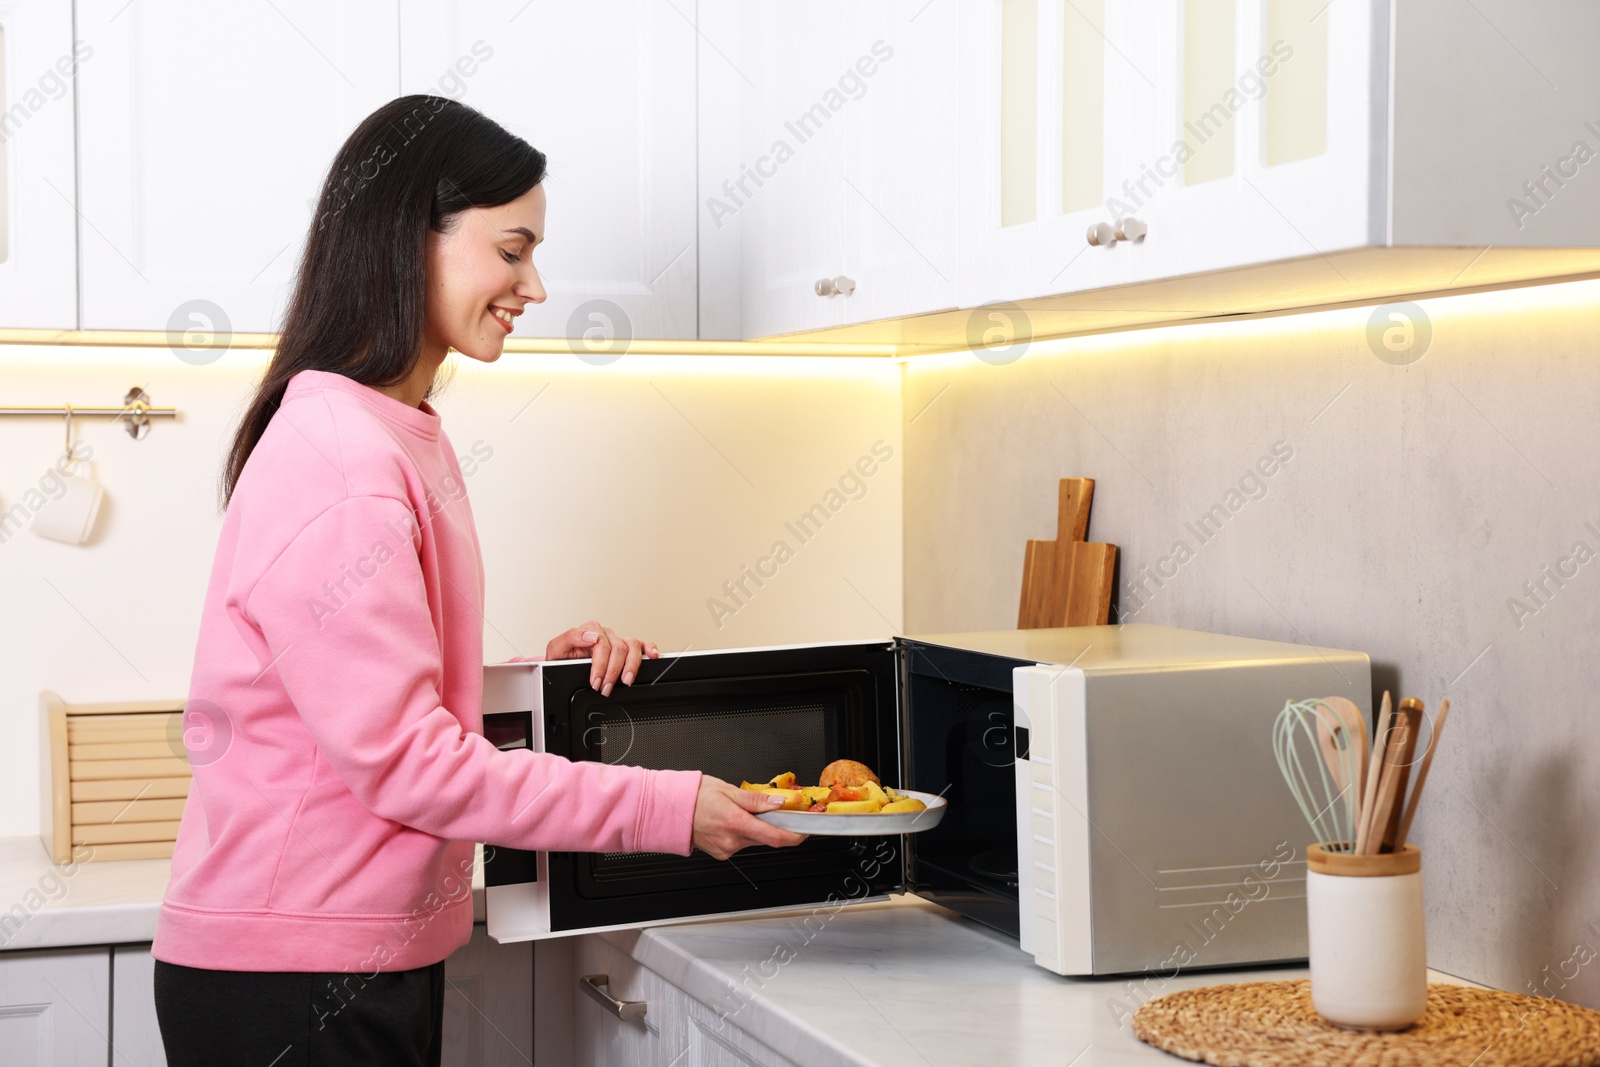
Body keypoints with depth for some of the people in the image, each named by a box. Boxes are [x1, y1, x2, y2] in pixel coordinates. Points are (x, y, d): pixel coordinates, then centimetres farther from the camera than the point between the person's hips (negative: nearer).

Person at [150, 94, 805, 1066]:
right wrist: (658, 807, -19)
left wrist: (548, 672, 0)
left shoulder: (407, 437, 12)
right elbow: (402, 758, -22)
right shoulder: (336, 460, -20)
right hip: (291, 982, -9)